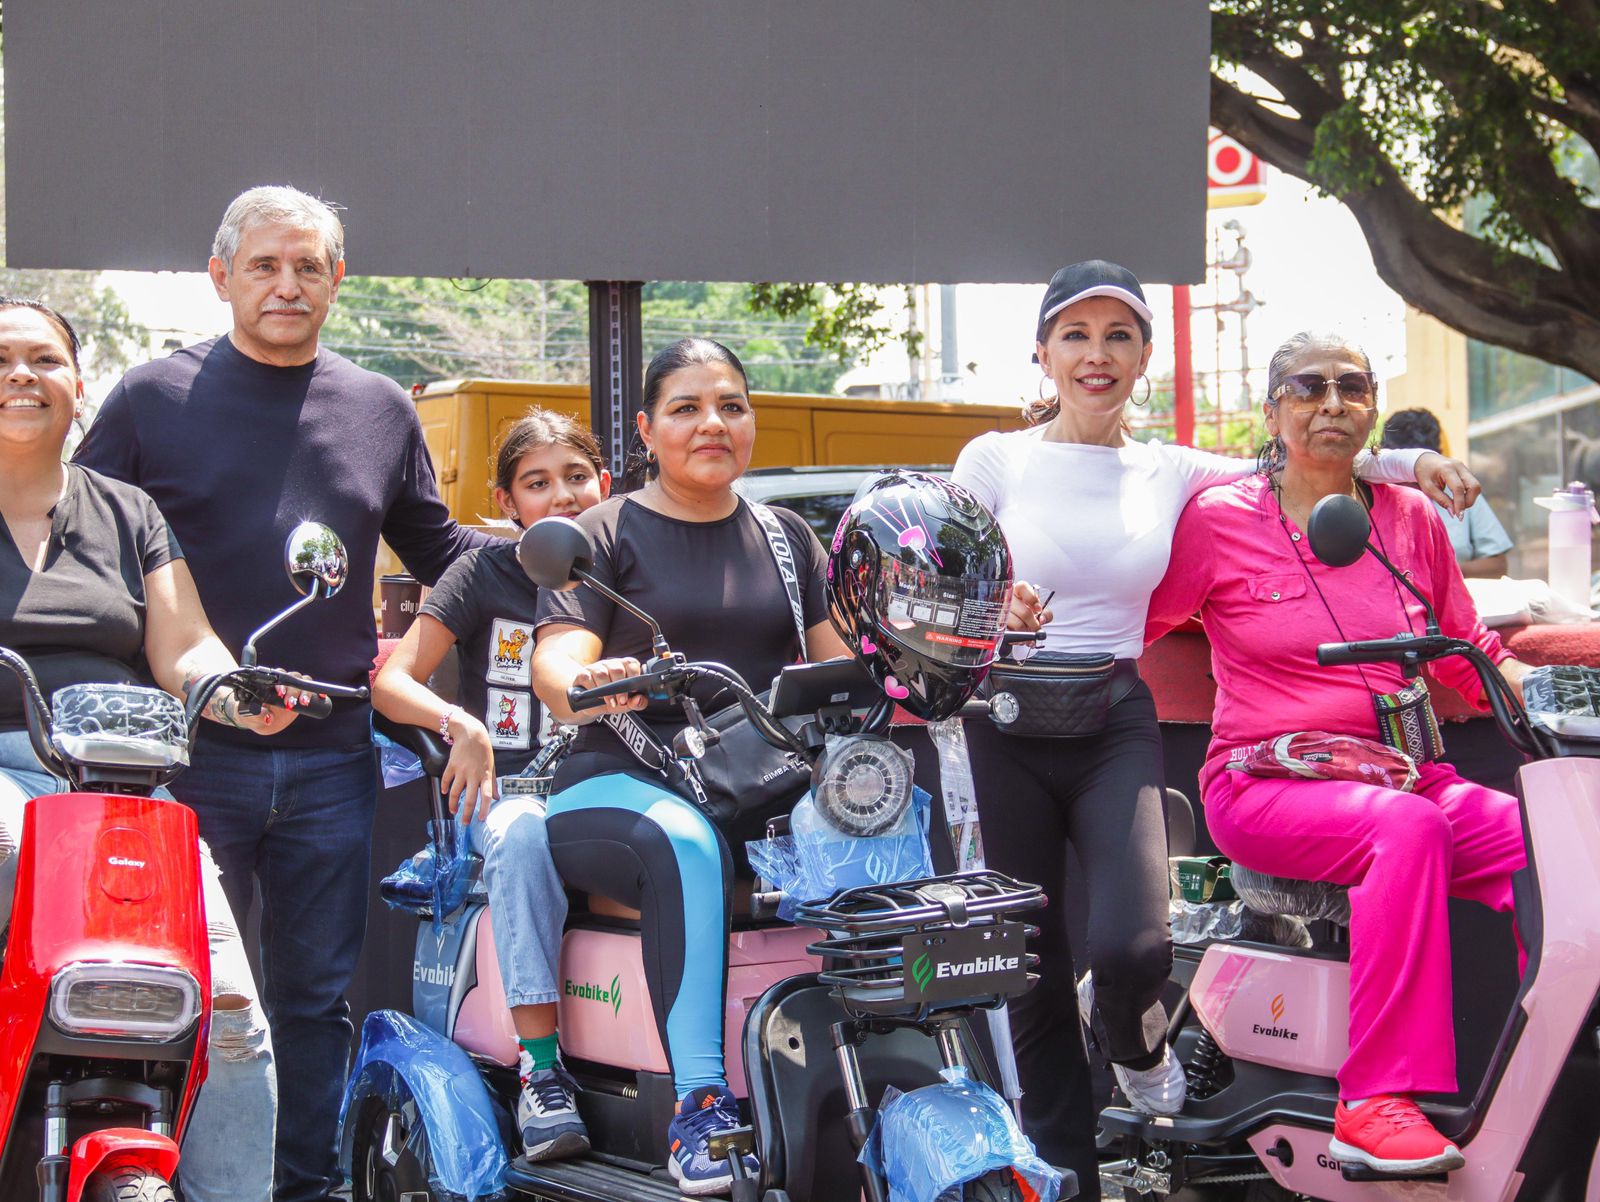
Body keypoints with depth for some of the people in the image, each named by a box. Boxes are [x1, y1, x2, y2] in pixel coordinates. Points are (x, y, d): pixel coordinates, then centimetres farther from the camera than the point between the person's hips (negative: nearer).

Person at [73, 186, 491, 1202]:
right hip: (192, 754, -3)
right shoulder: (152, 399, 4)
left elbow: (435, 547, 22)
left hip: (332, 759, 3)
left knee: (317, 996, 9)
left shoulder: (380, 410, 12)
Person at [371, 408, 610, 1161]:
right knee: (525, 837, -38)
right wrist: (460, 724, -18)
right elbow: (390, 681, 1)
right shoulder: (486, 573, 6)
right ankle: (539, 1066, -39)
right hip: (506, 789, -2)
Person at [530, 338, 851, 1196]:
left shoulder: (786, 537, 23)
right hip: (622, 784, -3)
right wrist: (587, 686, -31)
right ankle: (698, 1107, -41)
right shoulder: (607, 534, 9)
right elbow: (554, 662, -6)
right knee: (685, 844, -38)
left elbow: (838, 661, 15)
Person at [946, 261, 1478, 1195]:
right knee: (1035, 982, 2)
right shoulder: (995, 459, 3)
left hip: (1116, 727, 1)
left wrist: (1404, 461, 7)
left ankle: (1131, 1035, 18)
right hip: (1005, 726, -1)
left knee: (1136, 951, -20)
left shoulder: (1171, 473, 10)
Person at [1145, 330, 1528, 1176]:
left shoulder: (1410, 519, 14)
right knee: (1408, 827, -36)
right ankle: (1376, 1102, -38)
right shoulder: (1219, 520, 3)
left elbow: (1470, 656, 20)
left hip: (1406, 777, 5)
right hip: (1264, 785, -4)